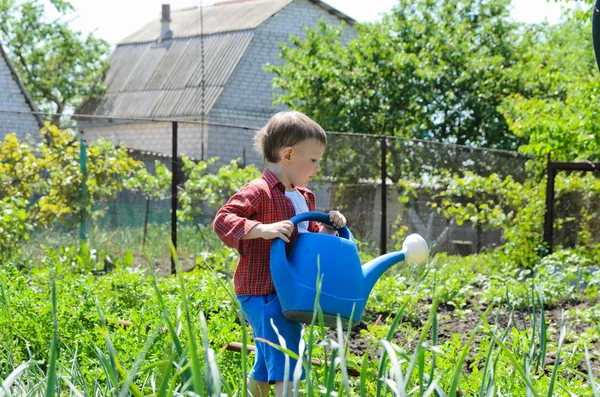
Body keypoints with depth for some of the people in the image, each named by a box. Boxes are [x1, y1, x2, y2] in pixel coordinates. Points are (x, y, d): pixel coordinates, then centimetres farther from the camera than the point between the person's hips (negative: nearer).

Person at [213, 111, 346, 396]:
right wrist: (263, 229, -33)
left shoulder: (304, 198, 16)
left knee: (266, 368, 21)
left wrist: (328, 228, 5)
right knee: (287, 364, -16)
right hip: (262, 292, -10)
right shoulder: (259, 191, -14)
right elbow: (222, 220, -22)